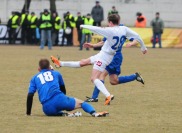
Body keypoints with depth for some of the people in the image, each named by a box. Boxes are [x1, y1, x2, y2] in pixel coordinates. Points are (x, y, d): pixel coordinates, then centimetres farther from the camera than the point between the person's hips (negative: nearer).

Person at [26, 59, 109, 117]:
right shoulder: (56, 73, 24)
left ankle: (63, 114, -1)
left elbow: (30, 95, 12)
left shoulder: (34, 78, 22)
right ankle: (94, 113, -17)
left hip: (47, 109, 0)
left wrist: (28, 112, 17)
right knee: (81, 103, 14)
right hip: (59, 99, 0)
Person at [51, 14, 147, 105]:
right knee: (83, 62, 19)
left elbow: (95, 29, -17)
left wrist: (83, 26, -1)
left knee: (94, 78, -13)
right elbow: (136, 36, 4)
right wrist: (143, 47, 20)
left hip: (104, 56, -9)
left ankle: (108, 96, -26)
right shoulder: (124, 29, -3)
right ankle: (60, 64, 32)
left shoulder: (110, 31, -23)